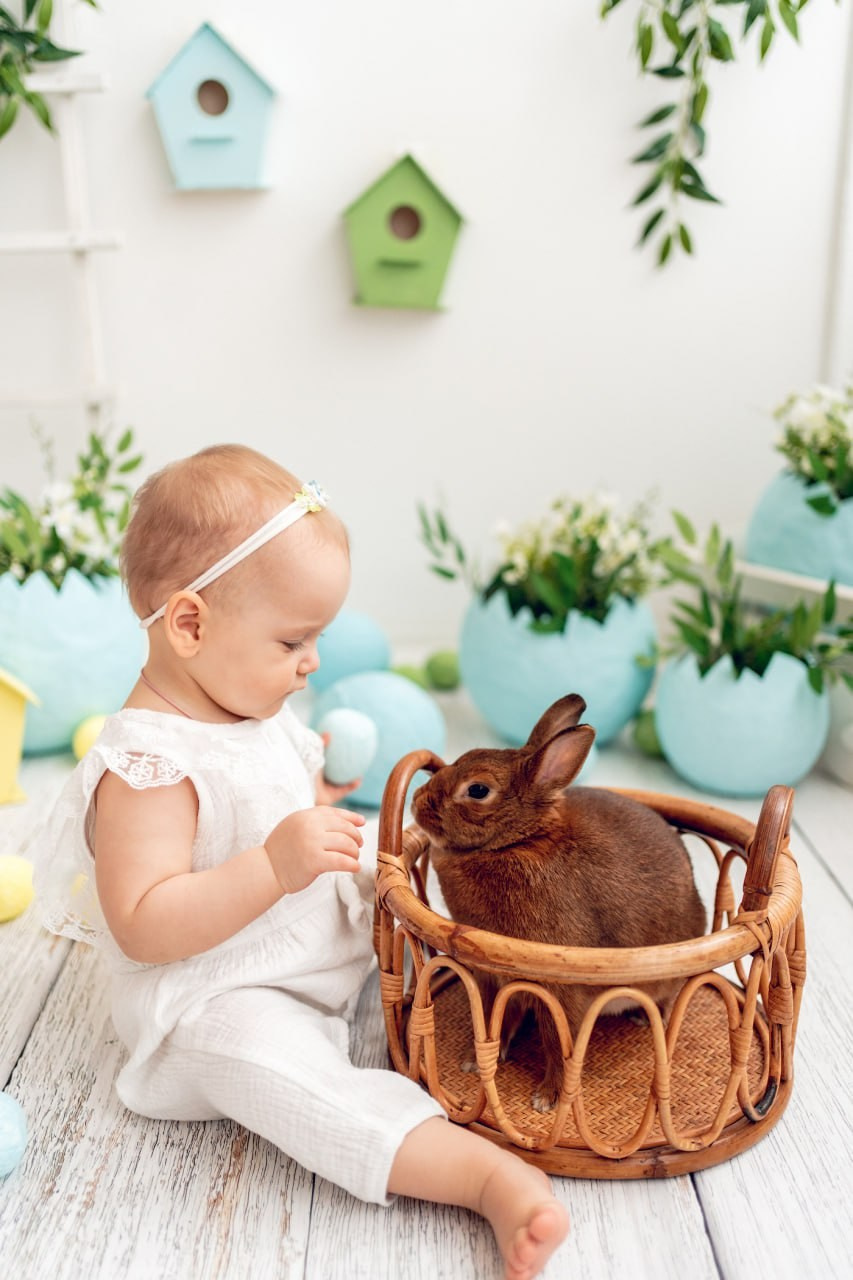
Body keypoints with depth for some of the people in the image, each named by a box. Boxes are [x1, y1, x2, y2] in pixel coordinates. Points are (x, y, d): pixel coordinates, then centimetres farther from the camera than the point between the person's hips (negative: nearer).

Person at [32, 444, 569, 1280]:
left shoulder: (247, 705, 3)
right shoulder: (146, 763, -27)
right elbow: (142, 928, -31)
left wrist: (319, 790, 2)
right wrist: (276, 865, -39)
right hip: (215, 999, -10)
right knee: (268, 1059, -35)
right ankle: (486, 1172, -41)